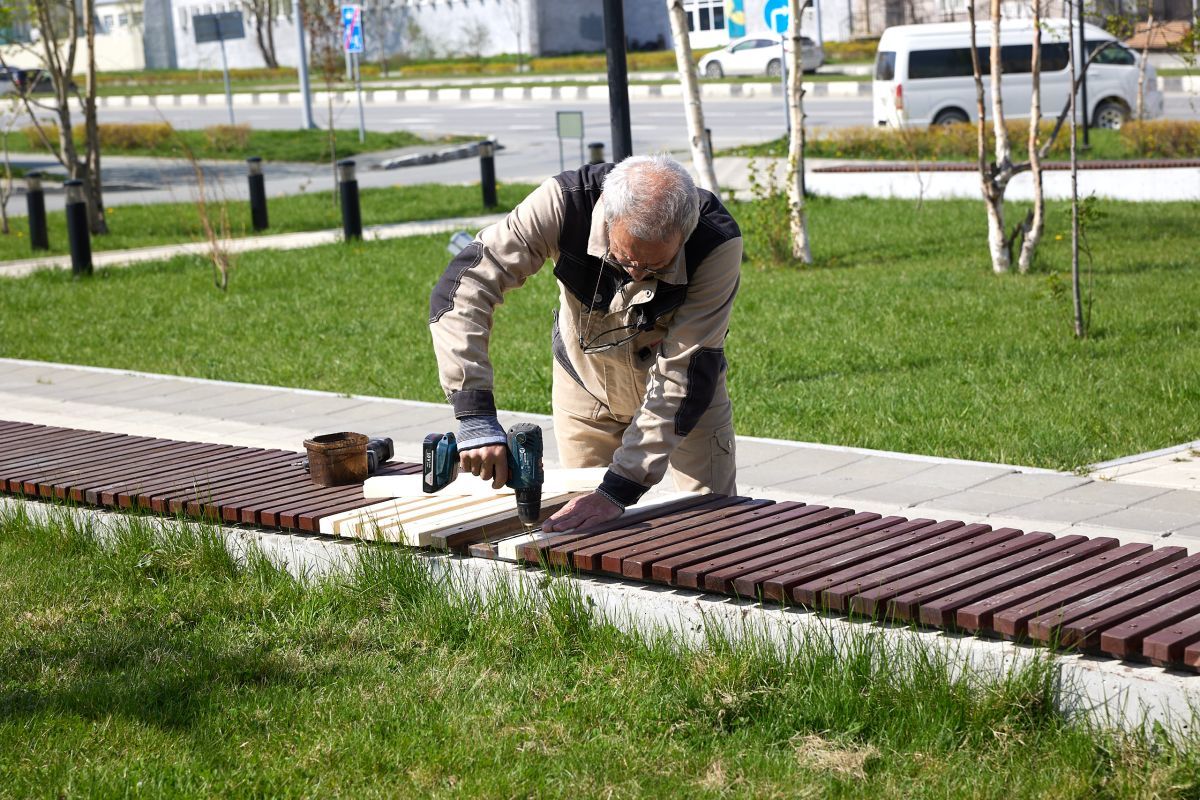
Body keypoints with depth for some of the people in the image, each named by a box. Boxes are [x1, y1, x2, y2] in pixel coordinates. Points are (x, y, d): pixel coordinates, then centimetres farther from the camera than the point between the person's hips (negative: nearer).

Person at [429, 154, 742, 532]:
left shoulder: (718, 243, -34)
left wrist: (618, 489, -37)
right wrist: (475, 418, -48)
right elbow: (461, 288, -37)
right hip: (586, 384, 1)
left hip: (685, 397, -1)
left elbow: (685, 374, -32)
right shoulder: (565, 202, -34)